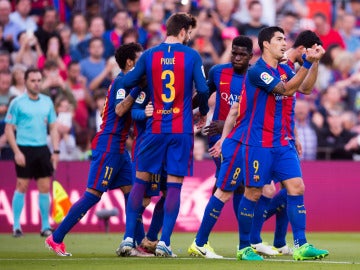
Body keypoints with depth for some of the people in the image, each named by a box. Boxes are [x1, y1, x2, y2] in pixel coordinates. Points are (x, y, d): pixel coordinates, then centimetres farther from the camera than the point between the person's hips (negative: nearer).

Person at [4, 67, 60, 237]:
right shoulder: (17, 103, -3)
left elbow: (53, 128, 14)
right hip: (24, 149, -4)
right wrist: (17, 152, -12)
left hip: (42, 149, 4)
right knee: (22, 187, -4)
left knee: (45, 187, 2)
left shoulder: (47, 102, 10)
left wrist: (56, 151, 5)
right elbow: (9, 129, -4)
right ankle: (16, 226, 4)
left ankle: (45, 226, 9)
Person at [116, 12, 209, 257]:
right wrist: (203, 113, 12)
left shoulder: (149, 55, 2)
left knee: (141, 181, 11)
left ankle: (128, 238, 5)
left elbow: (127, 83, 2)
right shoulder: (192, 56, -4)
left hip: (155, 127, 2)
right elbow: (203, 90, -7)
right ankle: (164, 243, -5)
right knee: (174, 185, 1)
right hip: (182, 129, -2)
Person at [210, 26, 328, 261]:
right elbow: (287, 90, -22)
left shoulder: (284, 70, 13)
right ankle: (244, 248, 12)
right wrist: (307, 63, -27)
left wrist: (314, 62, -8)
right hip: (256, 143, -7)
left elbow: (304, 87, 2)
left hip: (282, 143, 7)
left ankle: (301, 246, -4)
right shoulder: (257, 71, -13)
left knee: (296, 188, -4)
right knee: (253, 193, -1)